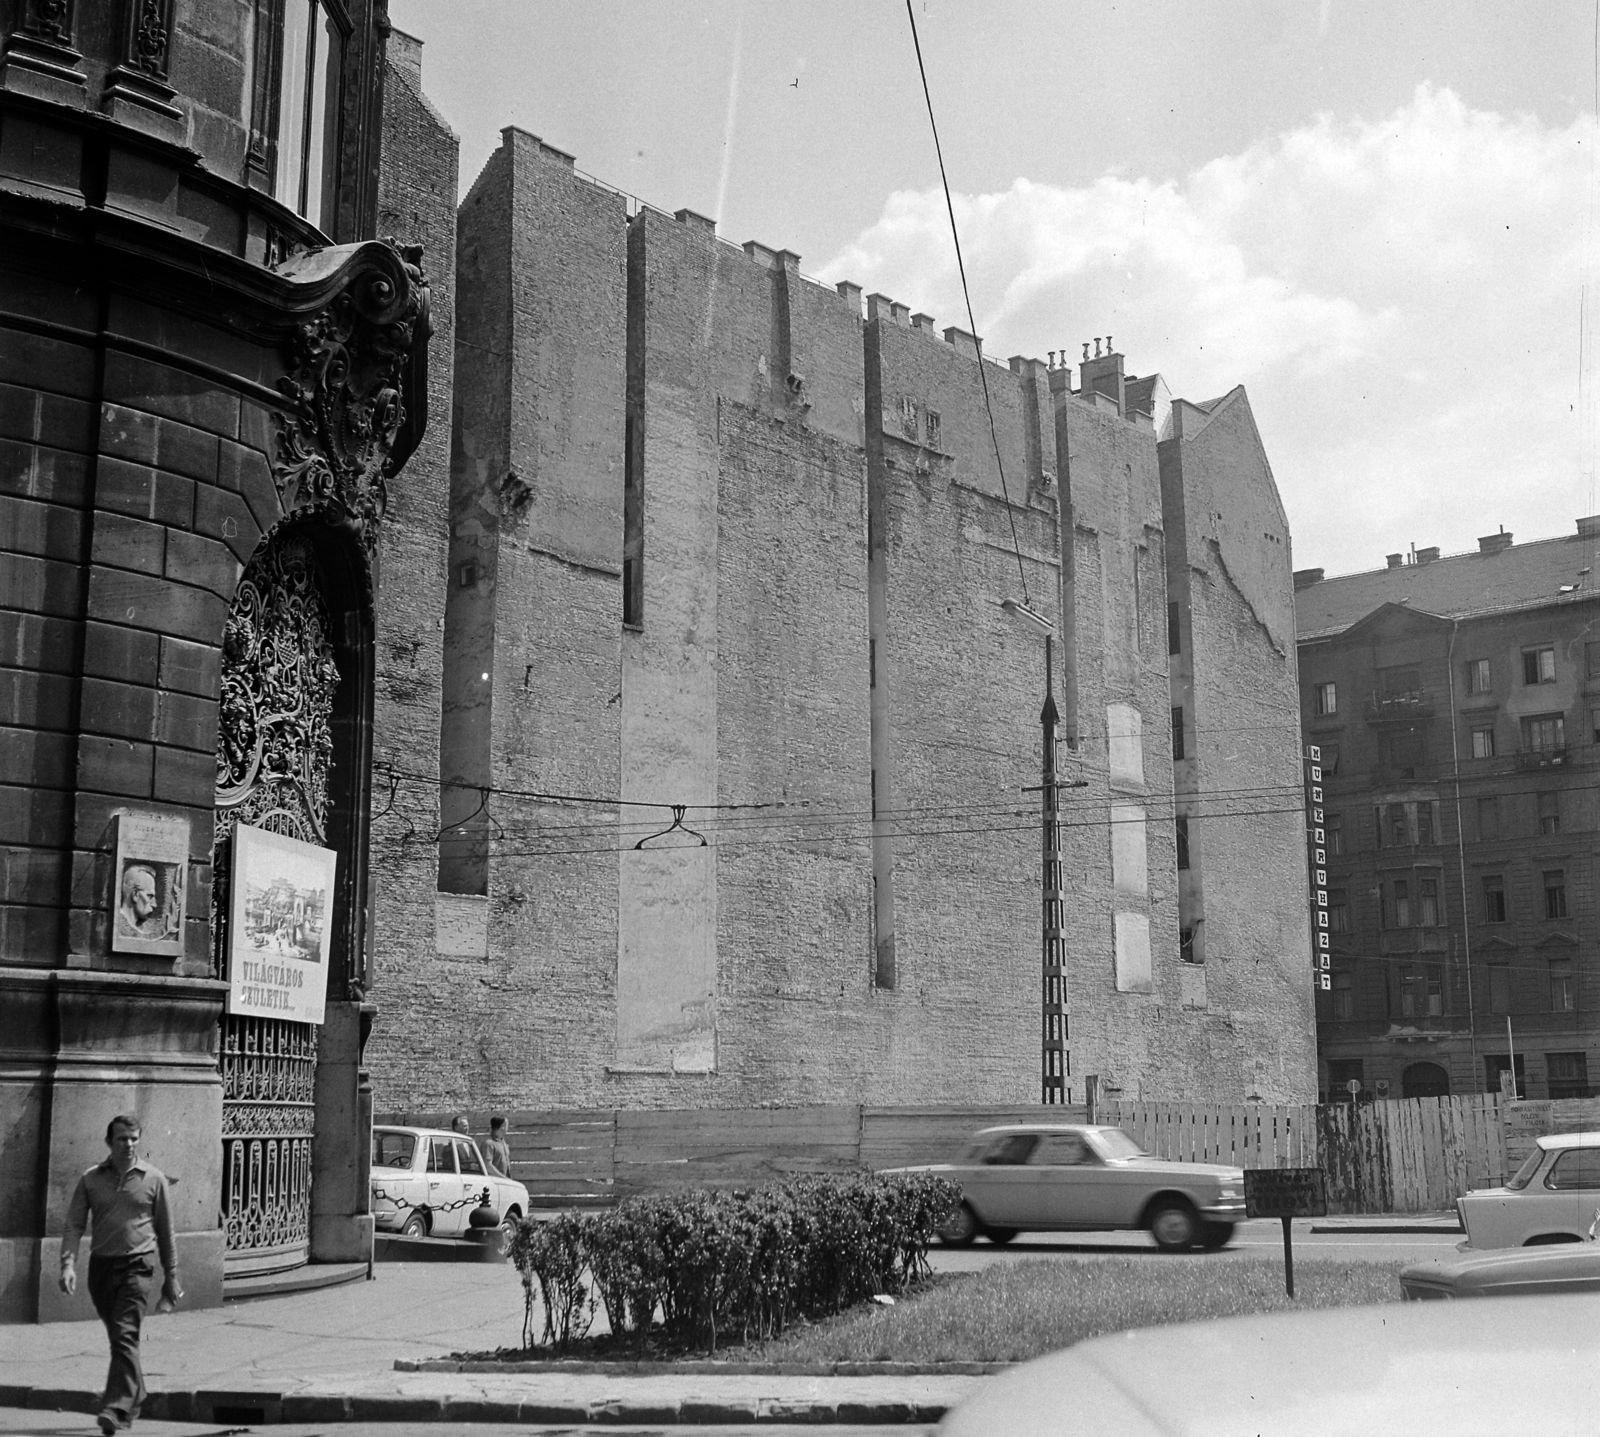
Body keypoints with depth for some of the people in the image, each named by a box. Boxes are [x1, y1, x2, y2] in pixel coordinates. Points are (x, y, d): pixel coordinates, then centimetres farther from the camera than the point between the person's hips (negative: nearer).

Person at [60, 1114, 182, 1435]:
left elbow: (165, 1230, 7)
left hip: (136, 1267, -3)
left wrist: (172, 1276, 9)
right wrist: (68, 1264, -14)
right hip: (100, 1266, 3)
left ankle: (116, 1408, -18)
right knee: (117, 1337, 14)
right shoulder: (91, 1179, 4)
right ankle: (135, 1396, 32)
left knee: (125, 1336, -15)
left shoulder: (153, 1178, 1)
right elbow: (74, 1225, 2)